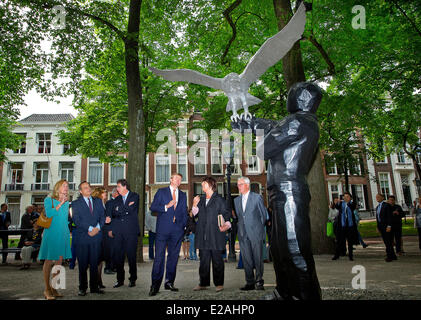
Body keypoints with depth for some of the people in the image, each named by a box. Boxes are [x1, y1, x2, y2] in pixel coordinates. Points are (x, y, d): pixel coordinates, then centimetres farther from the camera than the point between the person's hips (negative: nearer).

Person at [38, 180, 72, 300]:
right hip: (51, 233, -5)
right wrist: (60, 204, -11)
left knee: (59, 261, 4)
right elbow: (49, 214, -13)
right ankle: (47, 289, 5)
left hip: (63, 234, 5)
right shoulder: (48, 200, 2)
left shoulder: (67, 203, 16)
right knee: (48, 261, -3)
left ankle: (54, 288, 12)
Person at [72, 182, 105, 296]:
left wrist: (98, 227, -10)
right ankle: (82, 288, 15)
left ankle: (94, 287, 18)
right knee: (83, 264, 4)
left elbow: (102, 216, 8)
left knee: (94, 263, 8)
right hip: (82, 237, -2)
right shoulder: (75, 203, 4)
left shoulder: (98, 201, 14)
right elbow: (76, 220, -8)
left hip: (96, 236, 3)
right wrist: (90, 228, -15)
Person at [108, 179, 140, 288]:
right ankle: (120, 279, 17)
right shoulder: (116, 200, 18)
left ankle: (132, 279, 14)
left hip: (131, 231, -4)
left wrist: (118, 211, -1)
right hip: (118, 232, 4)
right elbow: (111, 214, 15)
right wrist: (110, 229, 6)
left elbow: (131, 210, -9)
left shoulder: (134, 196, 5)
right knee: (118, 256, 3)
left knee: (131, 255, 0)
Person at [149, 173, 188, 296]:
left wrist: (183, 226, 8)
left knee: (173, 257, 6)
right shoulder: (161, 192, 7)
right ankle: (155, 285, 0)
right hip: (163, 229, -3)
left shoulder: (183, 195, 17)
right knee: (159, 257, -6)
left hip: (177, 230, 4)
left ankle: (169, 282, 16)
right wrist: (166, 207, -12)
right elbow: (153, 207, 0)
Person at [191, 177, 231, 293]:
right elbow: (196, 215, 18)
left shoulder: (219, 200, 0)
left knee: (217, 260, 3)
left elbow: (226, 215, -2)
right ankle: (203, 283, 20)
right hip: (203, 236, 5)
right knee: (203, 260, 10)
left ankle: (219, 284, 14)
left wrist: (226, 225, -20)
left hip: (215, 235, -5)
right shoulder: (201, 199, 17)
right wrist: (195, 205, 1)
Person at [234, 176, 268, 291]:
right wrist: (240, 226, 8)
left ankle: (259, 282, 10)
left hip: (256, 233, -4)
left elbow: (264, 215, 3)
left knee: (258, 259, 0)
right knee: (246, 260, 7)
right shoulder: (236, 200, 14)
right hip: (243, 234, 4)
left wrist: (259, 227, 6)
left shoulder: (257, 197, -1)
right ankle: (250, 283, 16)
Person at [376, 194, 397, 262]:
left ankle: (390, 256, 0)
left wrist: (389, 226, -18)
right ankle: (393, 256, 16)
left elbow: (390, 216, -12)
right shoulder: (377, 207, 17)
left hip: (386, 226, -7)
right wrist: (378, 227, 13)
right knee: (386, 242, 9)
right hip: (381, 227, 7)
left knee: (388, 242, -5)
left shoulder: (386, 205, -6)